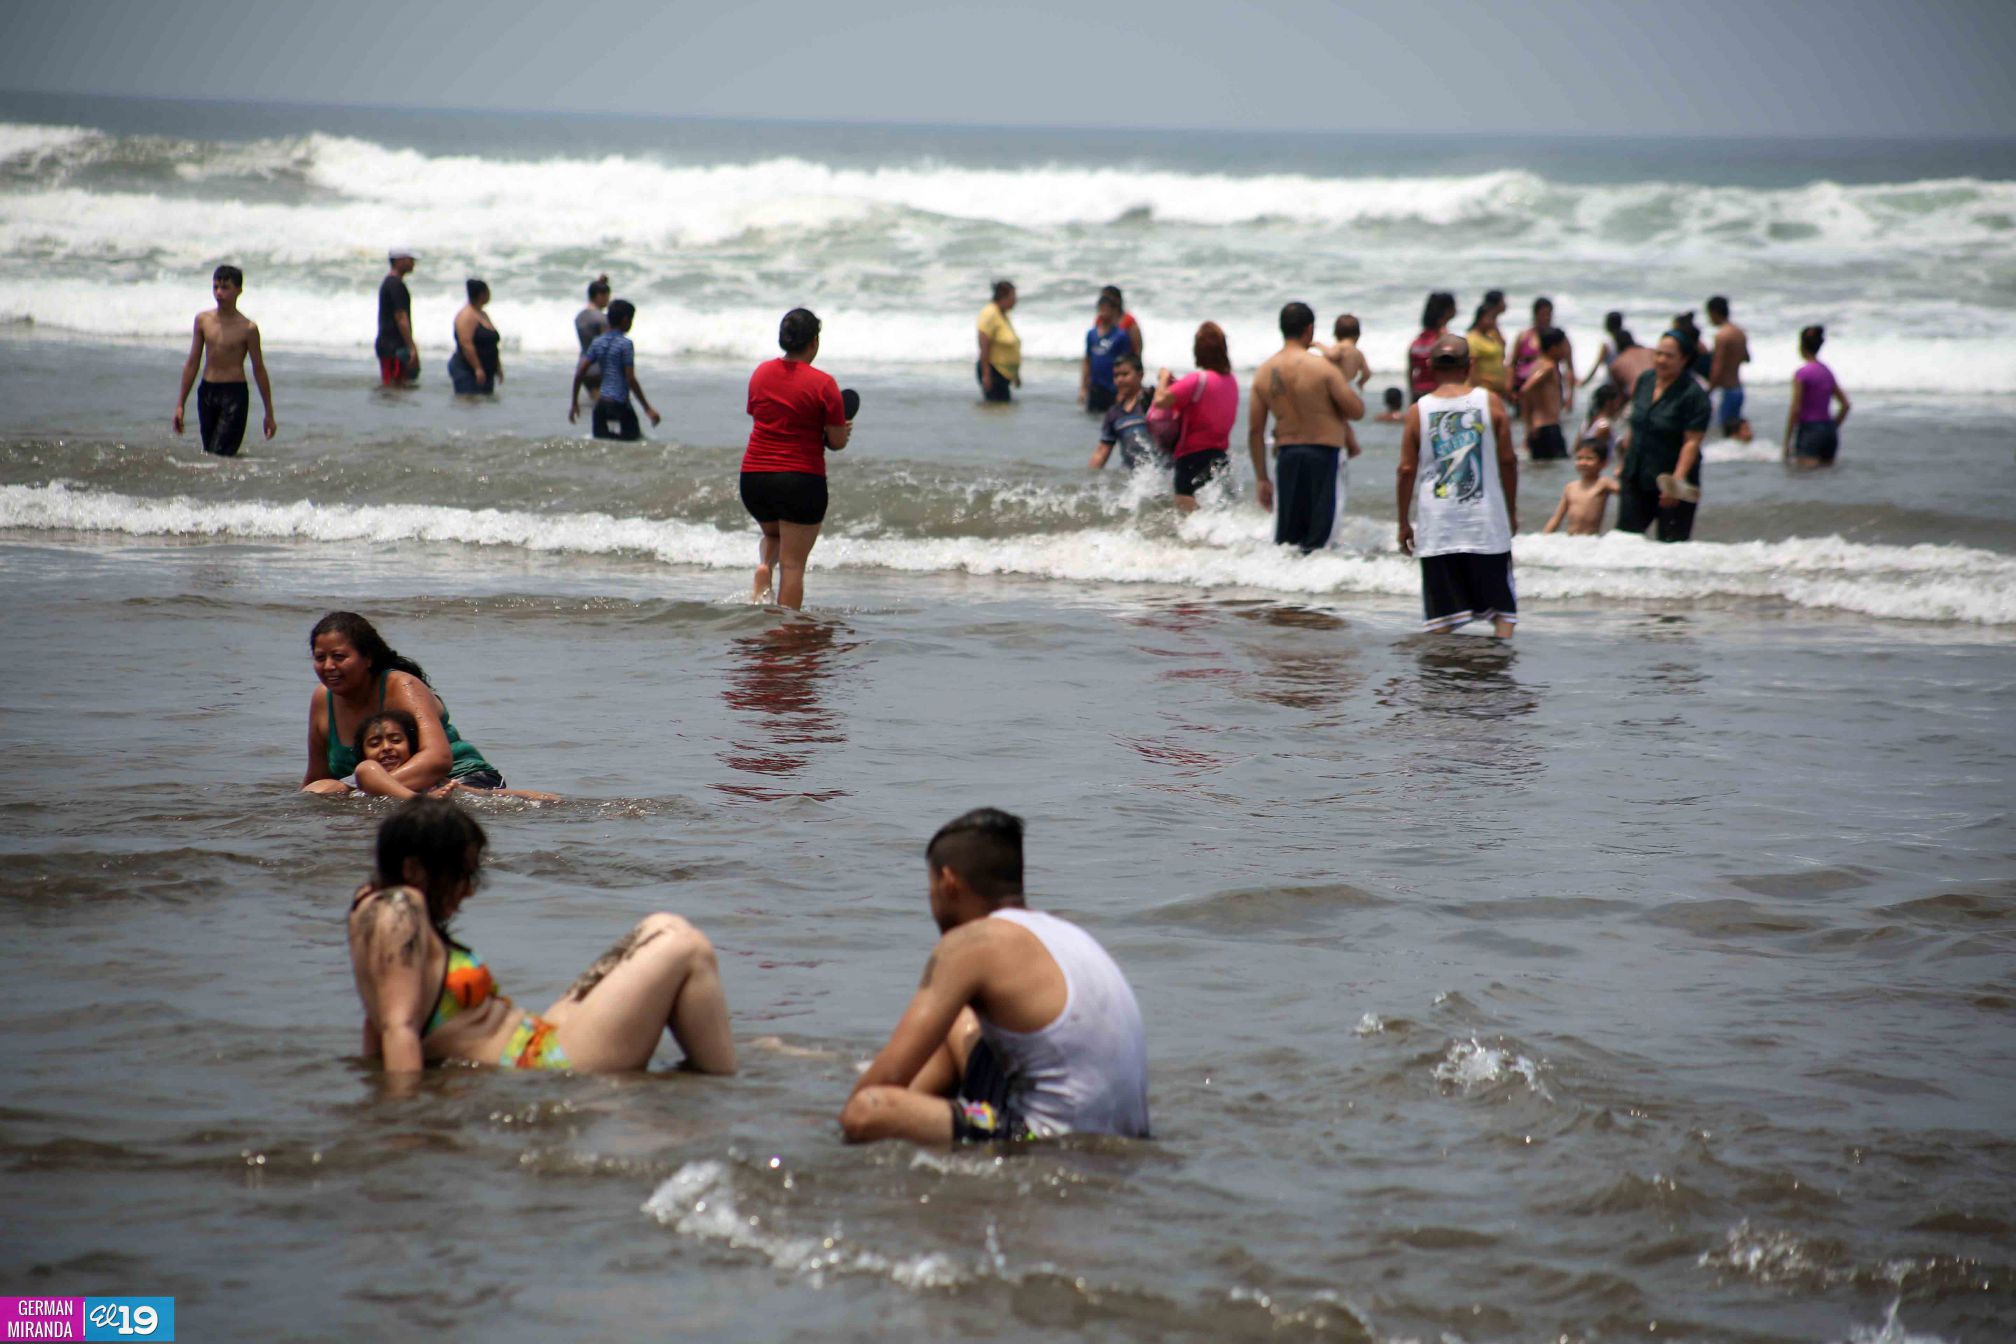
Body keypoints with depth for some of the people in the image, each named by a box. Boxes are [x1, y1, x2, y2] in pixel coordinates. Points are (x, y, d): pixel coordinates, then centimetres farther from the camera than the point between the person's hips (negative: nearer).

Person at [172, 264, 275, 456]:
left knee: (221, 455, -15)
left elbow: (259, 369, -1)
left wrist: (269, 414, 1)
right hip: (207, 392, 5)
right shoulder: (203, 320, 5)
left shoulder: (248, 328, -7)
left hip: (235, 393, -5)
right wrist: (180, 404, 11)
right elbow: (192, 363, 12)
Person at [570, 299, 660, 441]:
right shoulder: (625, 344, -10)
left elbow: (579, 373, 5)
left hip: (601, 403, 6)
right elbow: (631, 379, -14)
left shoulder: (598, 343, 8)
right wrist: (648, 408, -10)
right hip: (619, 403, -6)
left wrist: (574, 403, 14)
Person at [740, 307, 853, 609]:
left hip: (754, 477, 5)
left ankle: (763, 566, 4)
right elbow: (836, 441, -8)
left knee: (773, 534, 32)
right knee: (793, 564, 2)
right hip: (801, 481, -5)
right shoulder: (823, 383, -11)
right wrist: (843, 433, 15)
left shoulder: (761, 372, 5)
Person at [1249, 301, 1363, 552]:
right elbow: (1357, 410, -10)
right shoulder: (1321, 367, -12)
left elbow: (1255, 431, 5)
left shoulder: (1263, 373, 3)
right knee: (1319, 538, -2)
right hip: (1325, 453, -5)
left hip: (1286, 454, 5)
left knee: (1285, 539, 12)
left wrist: (1261, 479, 12)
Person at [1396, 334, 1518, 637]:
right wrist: (1512, 510, 11)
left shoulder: (1418, 411, -1)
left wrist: (1404, 523, 8)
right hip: (1487, 521, 0)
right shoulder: (1490, 402, -1)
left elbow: (1407, 470, -1)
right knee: (1500, 601, 8)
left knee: (1442, 610, 3)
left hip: (1437, 527, 0)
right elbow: (1508, 460, 0)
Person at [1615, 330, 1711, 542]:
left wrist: (1678, 479, -25)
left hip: (1669, 483, -6)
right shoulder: (1645, 380, 7)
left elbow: (1692, 442, -17)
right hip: (1635, 477, 6)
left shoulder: (1694, 394, -13)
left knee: (1672, 543, -3)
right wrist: (1624, 463, 20)